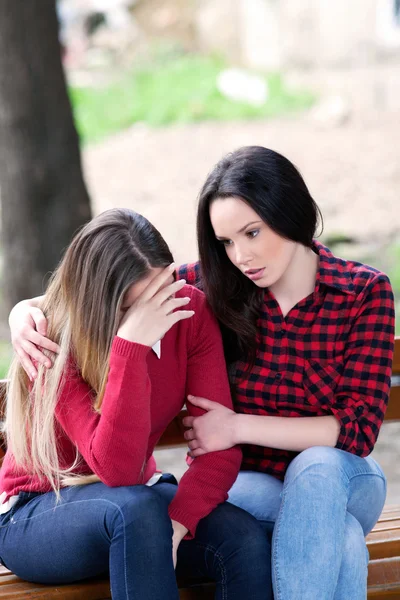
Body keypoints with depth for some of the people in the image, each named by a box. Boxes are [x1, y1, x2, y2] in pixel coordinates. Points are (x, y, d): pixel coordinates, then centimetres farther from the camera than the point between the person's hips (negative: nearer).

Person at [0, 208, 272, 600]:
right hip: (37, 516, -3)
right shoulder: (54, 345, -22)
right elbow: (118, 469, -34)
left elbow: (221, 444, -16)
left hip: (134, 499, 4)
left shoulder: (189, 311, -12)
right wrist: (131, 346, -41)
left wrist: (177, 518, -34)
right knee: (136, 509, -37)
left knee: (247, 541, -26)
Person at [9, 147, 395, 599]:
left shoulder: (365, 292, -10)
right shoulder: (212, 287, -7)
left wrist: (239, 427, -21)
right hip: (243, 482, -1)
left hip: (338, 476, 1)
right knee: (337, 537, -34)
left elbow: (358, 428, -14)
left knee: (319, 469, -37)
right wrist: (27, 310, -18)